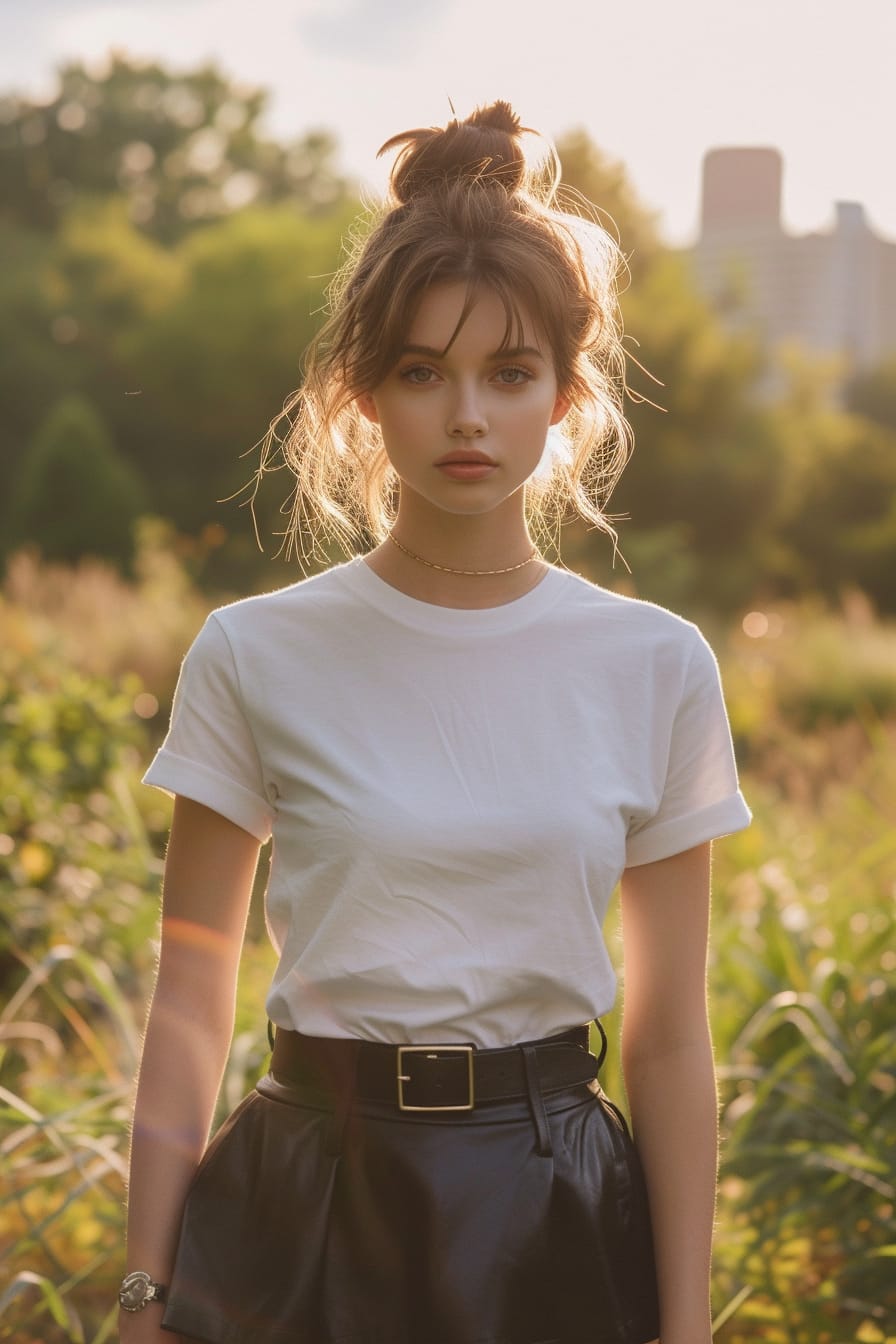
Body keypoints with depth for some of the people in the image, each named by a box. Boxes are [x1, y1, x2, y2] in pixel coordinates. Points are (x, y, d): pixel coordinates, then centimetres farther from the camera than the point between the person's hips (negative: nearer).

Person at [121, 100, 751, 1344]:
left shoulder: (656, 669, -2)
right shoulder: (254, 658, -5)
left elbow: (669, 1039, 1)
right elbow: (189, 1008, -1)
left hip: (554, 1220, 1)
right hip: (307, 1209, -1)